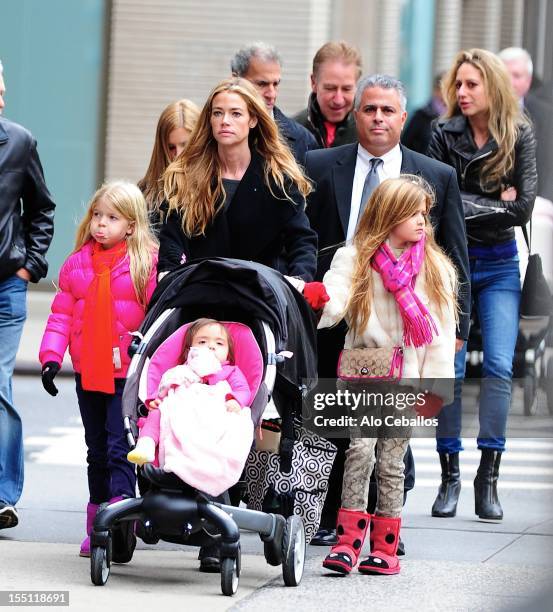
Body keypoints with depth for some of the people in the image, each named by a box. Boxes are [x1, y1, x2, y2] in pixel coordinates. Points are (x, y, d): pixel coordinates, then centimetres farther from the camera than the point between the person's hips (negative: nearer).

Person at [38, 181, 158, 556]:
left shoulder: (148, 262, -6)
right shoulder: (77, 263, 8)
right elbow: (62, 314, 9)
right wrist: (52, 356, 0)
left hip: (128, 373, -5)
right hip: (87, 372, 5)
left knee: (120, 447, -13)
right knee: (97, 450, 14)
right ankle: (97, 527, 21)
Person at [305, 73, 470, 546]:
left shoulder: (438, 177, 7)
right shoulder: (320, 167, 7)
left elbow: (455, 260, 8)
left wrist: (456, 325, 3)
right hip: (332, 319, 1)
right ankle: (331, 520, 17)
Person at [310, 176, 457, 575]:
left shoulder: (433, 266, 7)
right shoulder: (355, 259, 2)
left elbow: (441, 330, 6)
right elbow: (333, 302, -12)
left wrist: (435, 385, -1)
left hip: (406, 381, 1)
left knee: (391, 463, 3)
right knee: (359, 452, -14)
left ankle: (385, 549, 8)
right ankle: (348, 543, -15)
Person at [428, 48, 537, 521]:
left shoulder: (520, 137, 0)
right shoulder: (444, 136, -1)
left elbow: (523, 208, -8)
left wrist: (465, 207, -9)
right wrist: (495, 204, -11)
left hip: (499, 265, 0)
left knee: (499, 366, -8)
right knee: (449, 367, -3)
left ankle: (488, 477, -4)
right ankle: (450, 476, 4)